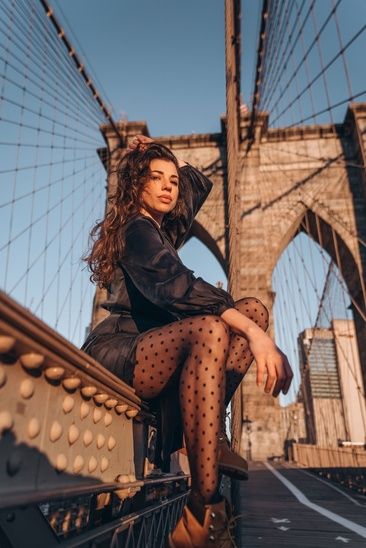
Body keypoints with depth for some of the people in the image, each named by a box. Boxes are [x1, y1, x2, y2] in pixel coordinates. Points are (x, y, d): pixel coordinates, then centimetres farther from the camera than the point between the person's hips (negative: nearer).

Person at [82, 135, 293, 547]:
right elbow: (180, 287, -25)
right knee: (209, 329, -39)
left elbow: (201, 184, 38)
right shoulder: (136, 229, -6)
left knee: (254, 309, -6)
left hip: (151, 352, 9)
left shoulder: (162, 228, 21)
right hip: (114, 354, -9)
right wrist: (255, 335, -33)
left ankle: (211, 434, -17)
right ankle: (204, 508, -36)